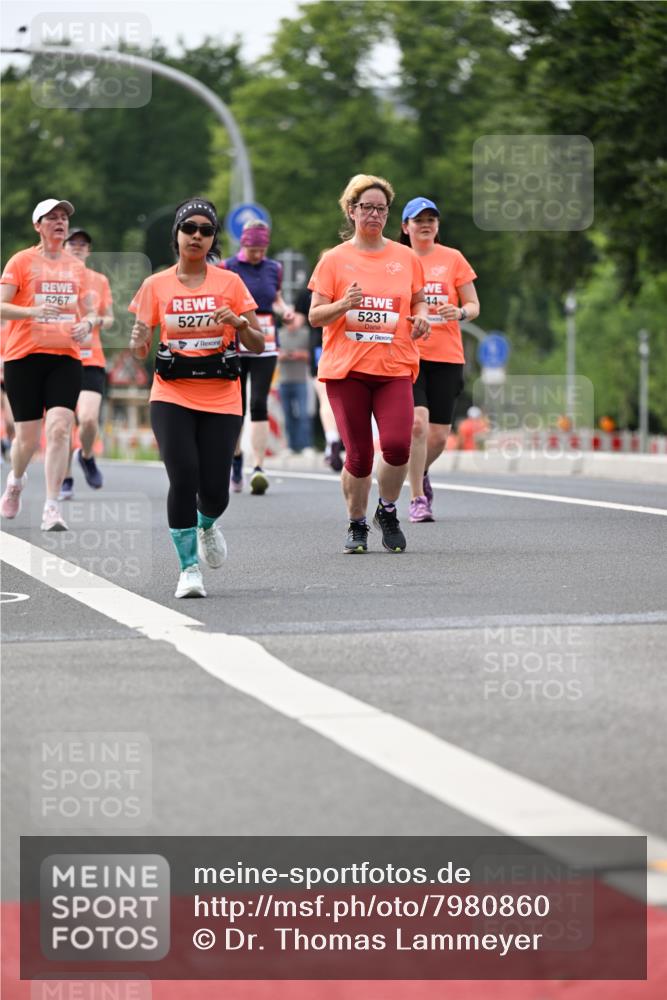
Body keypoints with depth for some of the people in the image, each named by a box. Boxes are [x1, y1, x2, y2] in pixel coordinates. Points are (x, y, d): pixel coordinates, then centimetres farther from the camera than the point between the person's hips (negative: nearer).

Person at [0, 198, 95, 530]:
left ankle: (51, 509, -15)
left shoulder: (76, 266, 13)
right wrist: (33, 311, -23)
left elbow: (89, 312, 23)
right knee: (28, 436, 2)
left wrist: (87, 324, 0)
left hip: (66, 357, 2)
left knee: (60, 428, -16)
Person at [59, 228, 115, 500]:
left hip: (90, 360, 0)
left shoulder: (100, 280, 9)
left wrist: (98, 320, -7)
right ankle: (66, 480, 15)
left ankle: (87, 456, 16)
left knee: (89, 418, -16)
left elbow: (109, 319, 16)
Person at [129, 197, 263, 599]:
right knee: (183, 478, -19)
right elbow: (139, 350, 4)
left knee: (214, 491, -4)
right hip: (172, 397, 0)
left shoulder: (230, 283, 2)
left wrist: (239, 322, -18)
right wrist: (139, 340, -19)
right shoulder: (156, 286, 3)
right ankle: (189, 568, -7)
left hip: (221, 400, 1)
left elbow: (259, 346, 2)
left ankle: (206, 525, 34)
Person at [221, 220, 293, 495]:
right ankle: (236, 458, 25)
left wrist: (285, 310, 1)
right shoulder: (228, 268, -1)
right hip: (234, 346, -1)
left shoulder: (273, 269, 10)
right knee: (236, 407, 3)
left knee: (259, 404, -10)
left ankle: (258, 467, -14)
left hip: (265, 347, 1)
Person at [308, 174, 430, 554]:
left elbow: (419, 299, 23)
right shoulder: (335, 259, 4)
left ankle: (388, 511, 11)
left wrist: (421, 316, 0)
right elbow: (315, 316, 2)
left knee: (397, 445, -16)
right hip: (346, 367, -1)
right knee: (358, 455, -2)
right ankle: (357, 525, 20)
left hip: (395, 368, 1)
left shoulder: (406, 258, 10)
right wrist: (344, 304, -17)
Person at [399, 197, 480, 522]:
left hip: (446, 357, 2)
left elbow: (474, 305, 9)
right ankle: (417, 499, -8)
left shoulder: (453, 258, 6)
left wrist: (460, 312, -13)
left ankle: (420, 473, 35)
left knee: (438, 435, 2)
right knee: (417, 422, -20)